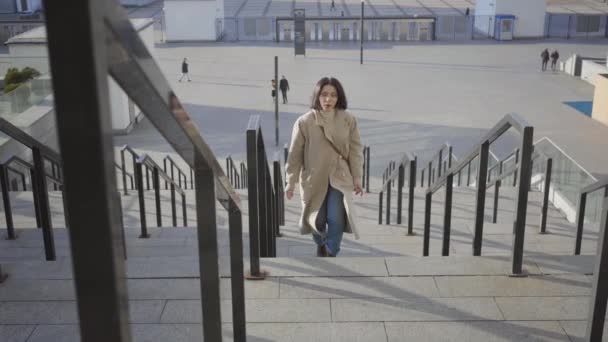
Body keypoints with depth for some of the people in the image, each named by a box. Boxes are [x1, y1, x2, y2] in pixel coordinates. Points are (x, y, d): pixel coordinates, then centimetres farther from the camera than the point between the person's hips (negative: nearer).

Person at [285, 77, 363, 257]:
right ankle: (321, 245, 44)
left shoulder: (348, 120, -7)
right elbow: (295, 154, -5)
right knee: (318, 219, 12)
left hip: (339, 178, 0)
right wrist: (291, 181, -3)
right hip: (314, 179, 0)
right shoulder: (304, 122, -12)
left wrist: (357, 178, 1)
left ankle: (332, 253, 14)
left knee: (336, 219, -9)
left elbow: (355, 150, 1)